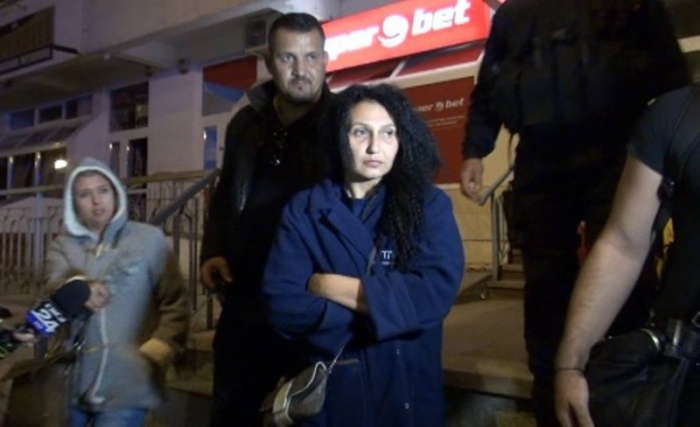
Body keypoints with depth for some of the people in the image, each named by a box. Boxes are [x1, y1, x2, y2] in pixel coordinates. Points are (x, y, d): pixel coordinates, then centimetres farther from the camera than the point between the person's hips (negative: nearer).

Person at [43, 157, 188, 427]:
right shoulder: (62, 246, 8)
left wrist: (155, 353, -11)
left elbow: (175, 303, -1)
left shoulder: (149, 239, 1)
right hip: (76, 382, 3)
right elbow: (54, 288, -11)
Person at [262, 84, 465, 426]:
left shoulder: (430, 205, -4)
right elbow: (283, 305, -12)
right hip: (329, 389, 0)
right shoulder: (303, 210, -3)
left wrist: (330, 287, -13)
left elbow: (436, 294, -17)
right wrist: (382, 308, -16)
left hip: (408, 389, 0)